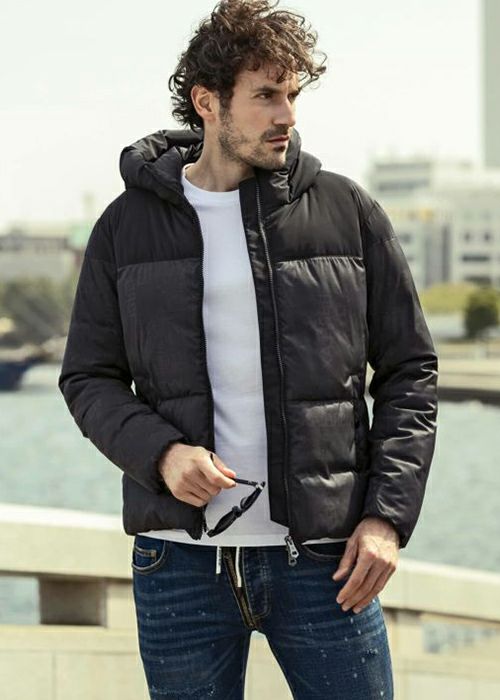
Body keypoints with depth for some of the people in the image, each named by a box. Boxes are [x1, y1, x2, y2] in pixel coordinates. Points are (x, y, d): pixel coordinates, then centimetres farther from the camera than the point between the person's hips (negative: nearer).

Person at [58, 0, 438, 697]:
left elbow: (409, 372, 6)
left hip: (325, 558, -1)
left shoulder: (347, 212, 3)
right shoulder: (127, 227, 6)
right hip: (180, 560, 1)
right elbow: (89, 378, 8)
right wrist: (160, 452, -12)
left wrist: (389, 515, -4)